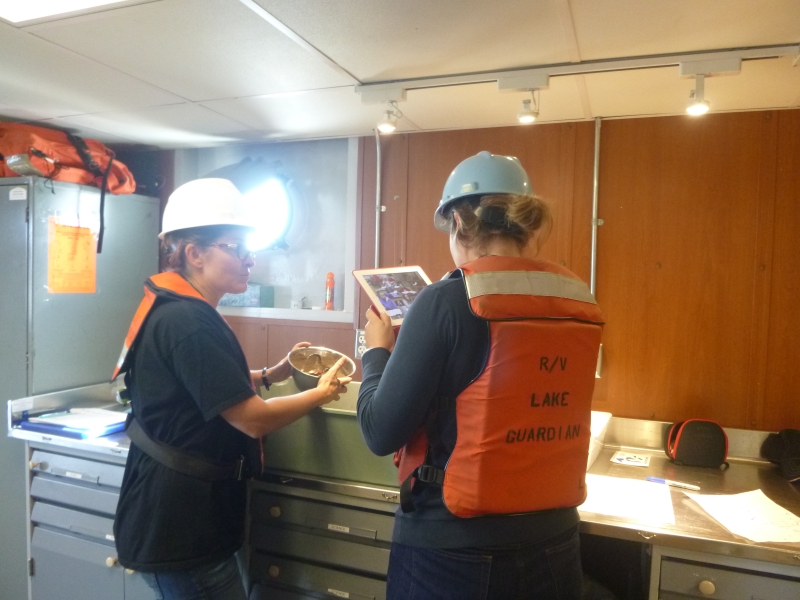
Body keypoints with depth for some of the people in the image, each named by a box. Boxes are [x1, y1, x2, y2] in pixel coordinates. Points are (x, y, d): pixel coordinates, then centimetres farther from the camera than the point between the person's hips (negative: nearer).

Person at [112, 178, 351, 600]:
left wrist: (271, 375, 7)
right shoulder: (188, 322, -25)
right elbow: (253, 419, -24)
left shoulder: (174, 309, 7)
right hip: (179, 525, -10)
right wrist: (323, 393, -9)